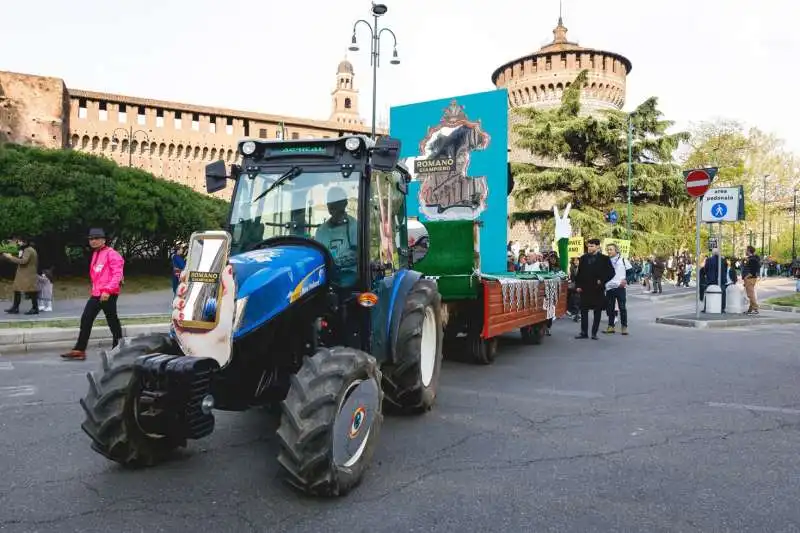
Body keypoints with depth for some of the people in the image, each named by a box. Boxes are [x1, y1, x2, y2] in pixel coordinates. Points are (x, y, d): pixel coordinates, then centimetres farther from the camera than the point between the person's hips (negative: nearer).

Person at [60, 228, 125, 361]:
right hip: (96, 294, 9)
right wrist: (95, 289, 19)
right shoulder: (95, 254, 17)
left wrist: (108, 290, -24)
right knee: (86, 320, 5)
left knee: (112, 322, 1)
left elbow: (117, 274, -18)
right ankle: (79, 350, 9)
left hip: (108, 295, -8)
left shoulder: (111, 254, -10)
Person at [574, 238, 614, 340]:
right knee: (583, 311, 4)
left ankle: (594, 333, 12)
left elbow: (611, 272, -2)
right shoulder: (583, 258, 8)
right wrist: (577, 285, 2)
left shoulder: (604, 259, -2)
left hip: (598, 289, -3)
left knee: (597, 312, 4)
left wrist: (602, 281, -12)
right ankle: (584, 332, 11)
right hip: (585, 288, 3)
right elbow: (579, 273, 10)